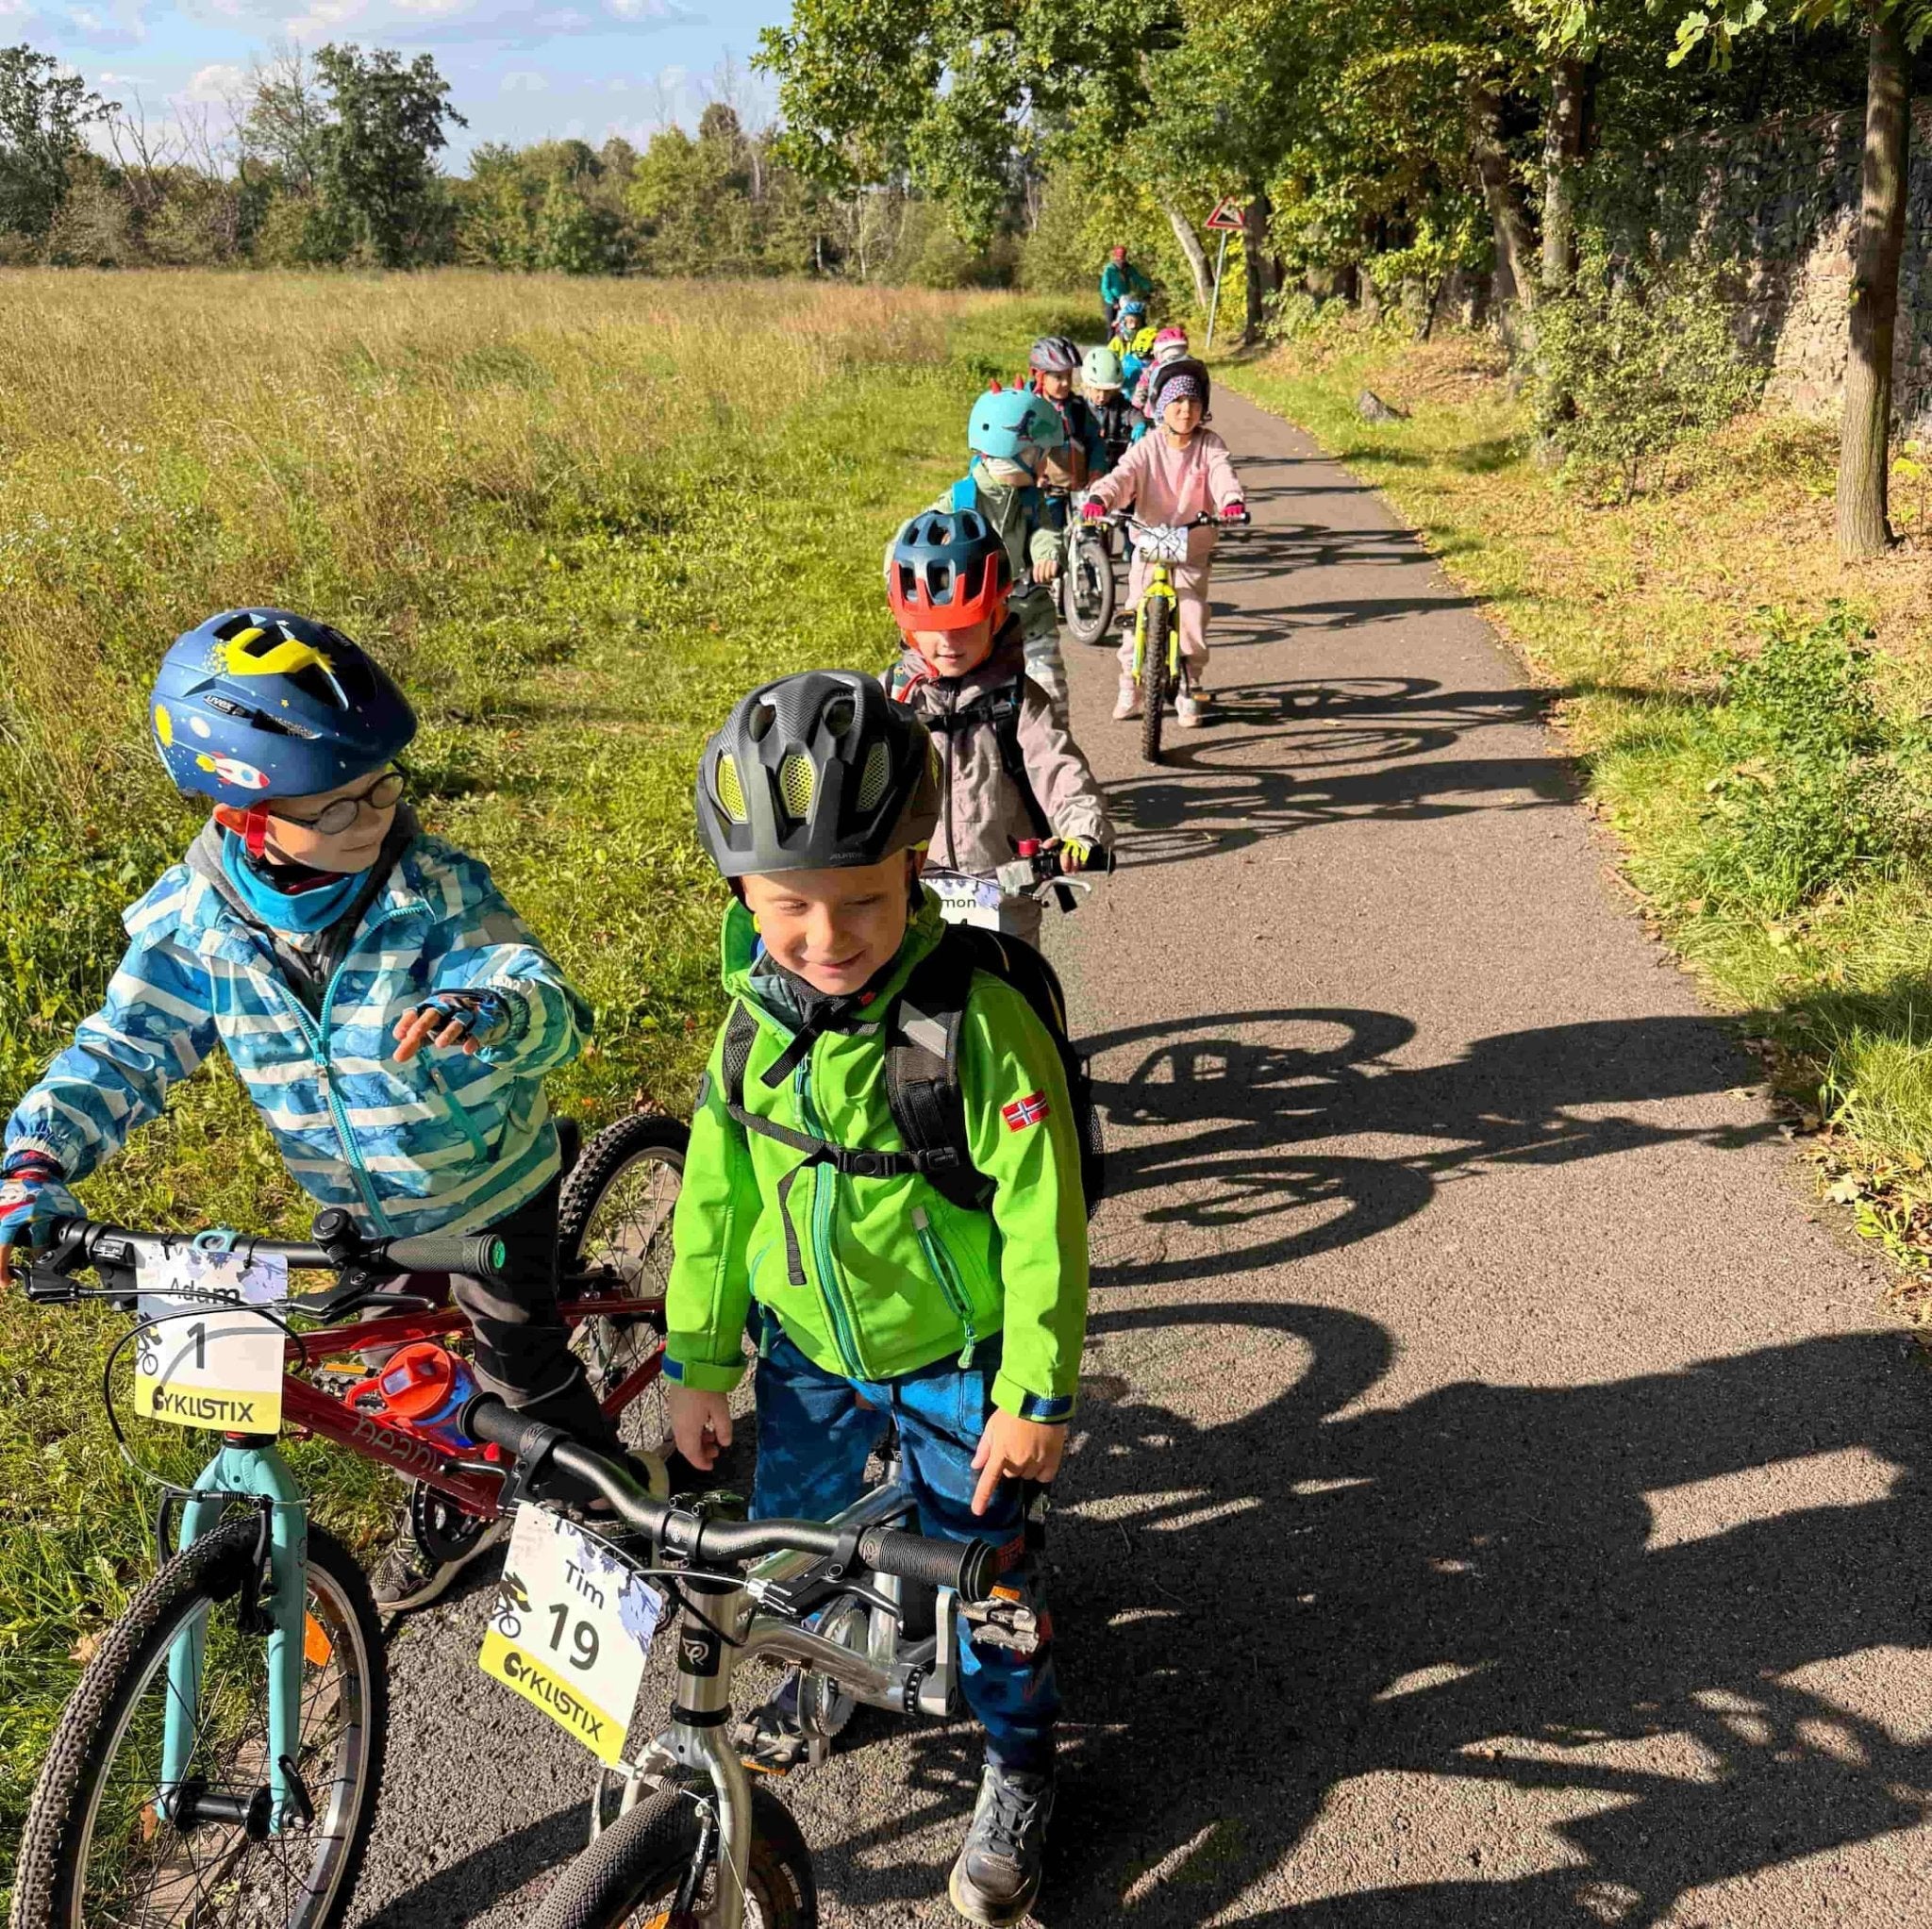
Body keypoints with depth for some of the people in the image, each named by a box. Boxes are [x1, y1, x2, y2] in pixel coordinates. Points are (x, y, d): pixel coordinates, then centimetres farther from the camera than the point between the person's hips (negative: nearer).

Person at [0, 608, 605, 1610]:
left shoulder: (437, 890, -26)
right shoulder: (196, 918, -17)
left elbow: (551, 1006, -34)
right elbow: (122, 1048, -10)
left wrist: (486, 1012, -59)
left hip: (489, 1187, -4)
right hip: (360, 1211, 4)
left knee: (521, 1361, 9)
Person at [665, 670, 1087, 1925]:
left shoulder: (980, 1023, -30)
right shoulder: (757, 1021, -12)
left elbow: (1042, 1222, -22)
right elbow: (717, 1193, 0)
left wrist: (1037, 1394, -16)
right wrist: (698, 1359, 5)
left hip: (956, 1358, -5)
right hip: (809, 1353, 5)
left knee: (985, 1562, 9)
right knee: (792, 1533, 24)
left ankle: (1020, 1763, 37)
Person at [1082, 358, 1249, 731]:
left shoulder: (1210, 445, -3)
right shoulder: (1148, 447, -4)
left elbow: (1222, 474, -20)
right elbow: (1123, 475, -19)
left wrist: (1232, 501, -44)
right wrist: (1099, 499, -40)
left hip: (1193, 550, 0)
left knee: (1192, 623, -9)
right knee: (1135, 620, -1)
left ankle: (1189, 693, 11)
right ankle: (1130, 689, 19)